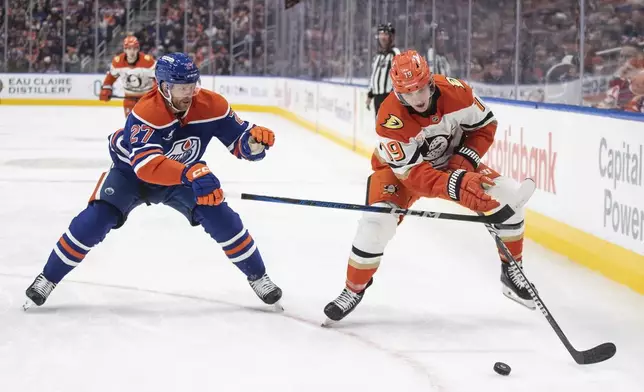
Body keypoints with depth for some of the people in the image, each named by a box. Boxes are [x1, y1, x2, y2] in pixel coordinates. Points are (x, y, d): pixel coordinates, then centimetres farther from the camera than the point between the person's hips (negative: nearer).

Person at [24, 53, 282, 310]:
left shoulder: (211, 105, -24)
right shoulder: (146, 112, -38)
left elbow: (240, 141, -16)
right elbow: (145, 165, -50)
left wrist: (254, 140, -41)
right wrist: (190, 173, -64)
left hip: (183, 176, 3)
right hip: (130, 172, -3)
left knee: (220, 217, -15)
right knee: (97, 219, -20)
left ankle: (258, 277, 4)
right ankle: (47, 279, -3)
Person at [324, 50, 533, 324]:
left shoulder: (455, 92, -27)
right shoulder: (390, 119, -36)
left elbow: (485, 125, -8)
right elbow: (413, 174, -36)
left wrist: (465, 160, -23)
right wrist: (456, 184, -50)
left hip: (452, 162, 4)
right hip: (401, 168, -3)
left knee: (509, 196, -9)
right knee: (376, 222, -26)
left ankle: (512, 272, 10)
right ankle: (353, 291, -3)